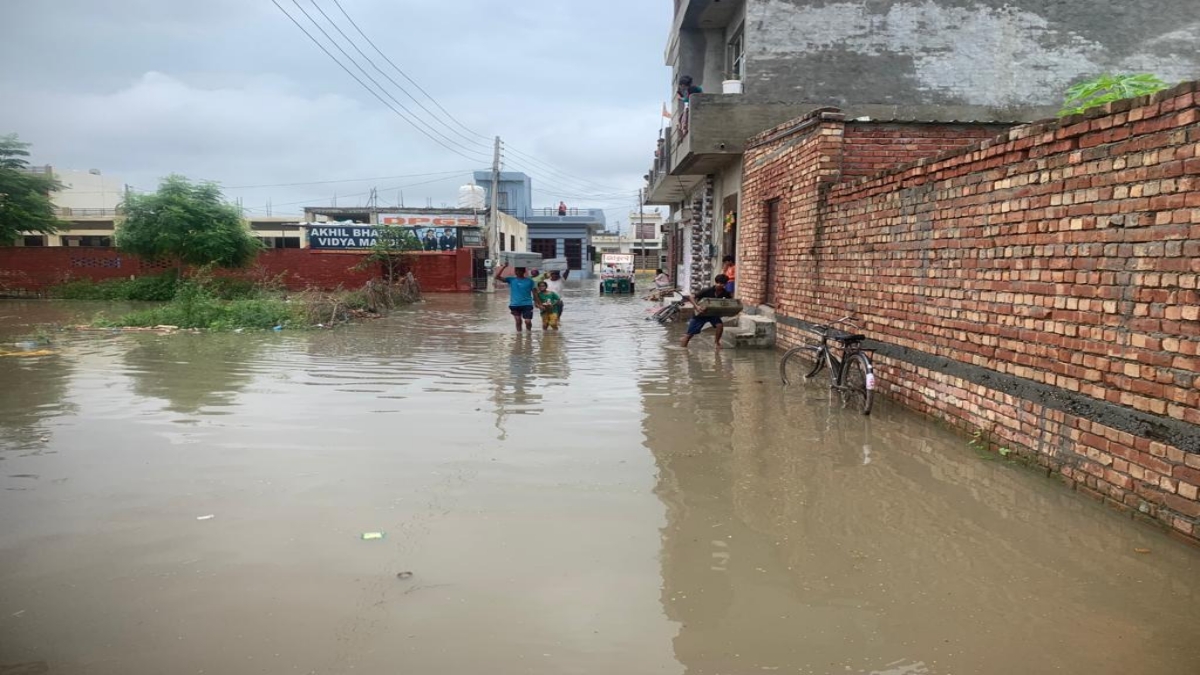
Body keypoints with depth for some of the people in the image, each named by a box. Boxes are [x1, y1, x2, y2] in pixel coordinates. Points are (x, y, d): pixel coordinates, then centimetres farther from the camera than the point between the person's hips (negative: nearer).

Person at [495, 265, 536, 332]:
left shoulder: (529, 281, -1)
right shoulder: (511, 280, 0)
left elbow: (534, 292, 5)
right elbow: (497, 277, -8)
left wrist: (536, 302, 0)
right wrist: (503, 266, -15)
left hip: (527, 304, -1)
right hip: (515, 305, 2)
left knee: (528, 321, -8)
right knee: (518, 321, 9)